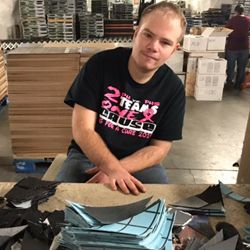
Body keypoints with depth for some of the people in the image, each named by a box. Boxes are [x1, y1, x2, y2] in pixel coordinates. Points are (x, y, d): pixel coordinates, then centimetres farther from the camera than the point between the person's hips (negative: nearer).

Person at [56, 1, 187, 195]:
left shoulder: (173, 88, -8)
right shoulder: (100, 64, -14)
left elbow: (160, 148, -5)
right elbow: (82, 130, -17)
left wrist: (120, 168, -21)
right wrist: (113, 169, -32)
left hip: (139, 161, 2)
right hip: (87, 155, -1)